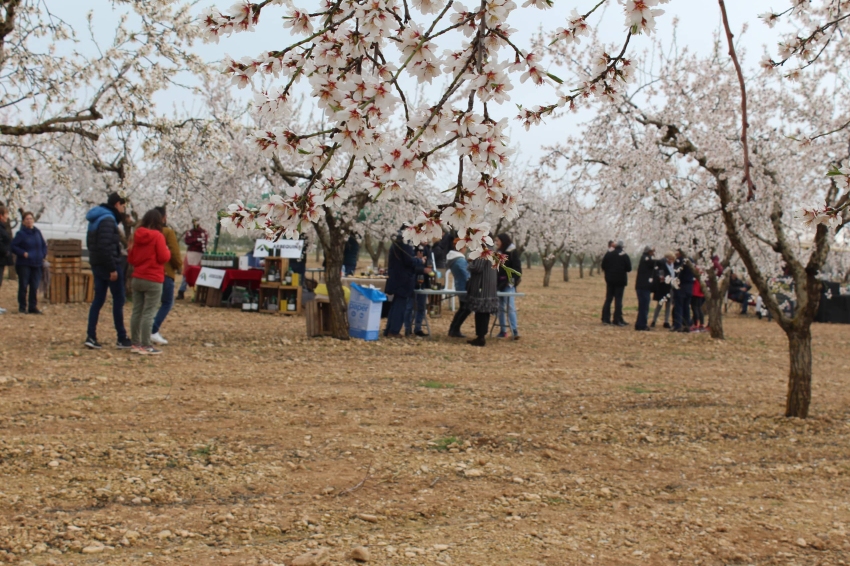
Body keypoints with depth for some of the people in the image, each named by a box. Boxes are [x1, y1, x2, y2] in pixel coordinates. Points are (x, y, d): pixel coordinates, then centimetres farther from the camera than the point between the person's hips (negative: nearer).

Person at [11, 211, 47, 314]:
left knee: (34, 287, 6)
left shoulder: (37, 232, 9)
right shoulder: (21, 233, -6)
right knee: (23, 286, -2)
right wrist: (23, 253, -15)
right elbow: (13, 246, -7)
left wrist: (43, 255, 6)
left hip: (36, 264, 5)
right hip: (24, 264, -4)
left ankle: (33, 307, 13)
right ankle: (22, 307, 5)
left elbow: (44, 245, 20)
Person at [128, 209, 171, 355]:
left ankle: (136, 343, 14)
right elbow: (164, 257, -13)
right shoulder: (157, 236, -11)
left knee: (137, 311, 10)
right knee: (149, 313, -5)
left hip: (137, 279, 6)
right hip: (153, 280, -6)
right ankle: (145, 346, -5)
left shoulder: (137, 236, 7)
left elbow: (131, 259, 12)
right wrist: (167, 250, 6)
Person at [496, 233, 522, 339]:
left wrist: (513, 281, -17)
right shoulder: (498, 253, 14)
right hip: (499, 283, 7)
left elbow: (517, 269, -9)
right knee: (501, 307, 7)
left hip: (508, 284, -7)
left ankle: (515, 331, -14)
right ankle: (502, 331, 11)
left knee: (510, 307, -13)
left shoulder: (513, 252, -4)